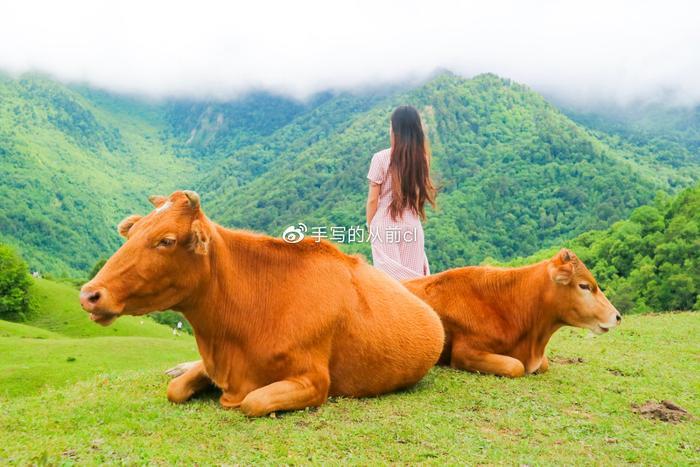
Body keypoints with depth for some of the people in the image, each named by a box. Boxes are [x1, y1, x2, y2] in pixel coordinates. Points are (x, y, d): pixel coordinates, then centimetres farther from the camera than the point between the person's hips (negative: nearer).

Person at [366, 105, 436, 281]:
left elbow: (372, 199, -6)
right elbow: (421, 193, 2)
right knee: (412, 277, 9)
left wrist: (370, 225, 6)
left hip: (385, 225, -3)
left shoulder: (381, 158, -10)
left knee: (389, 276, 2)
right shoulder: (422, 157, -1)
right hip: (412, 226, 3)